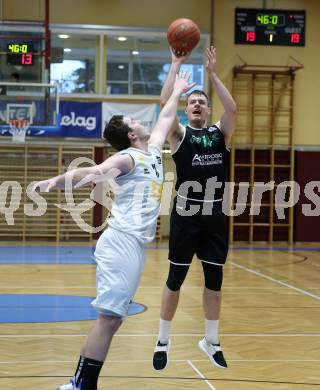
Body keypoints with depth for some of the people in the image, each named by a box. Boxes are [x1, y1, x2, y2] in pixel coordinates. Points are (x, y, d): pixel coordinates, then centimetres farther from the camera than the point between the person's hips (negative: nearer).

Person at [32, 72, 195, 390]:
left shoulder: (152, 152, 19)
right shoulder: (129, 157, -6)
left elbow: (165, 118, 38)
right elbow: (93, 171, -24)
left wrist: (177, 92, 48)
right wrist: (57, 180, -41)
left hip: (134, 245, 9)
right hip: (122, 242, -9)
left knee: (113, 318, 5)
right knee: (109, 317, -13)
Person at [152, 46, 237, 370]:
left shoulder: (221, 133, 10)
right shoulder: (179, 133, 3)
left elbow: (232, 109, -8)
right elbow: (165, 103, -12)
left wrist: (212, 73, -8)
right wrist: (176, 65, -9)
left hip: (215, 214, 3)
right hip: (186, 214, -3)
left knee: (214, 281, 10)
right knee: (175, 279, 5)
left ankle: (211, 342, 24)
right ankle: (163, 341, 18)